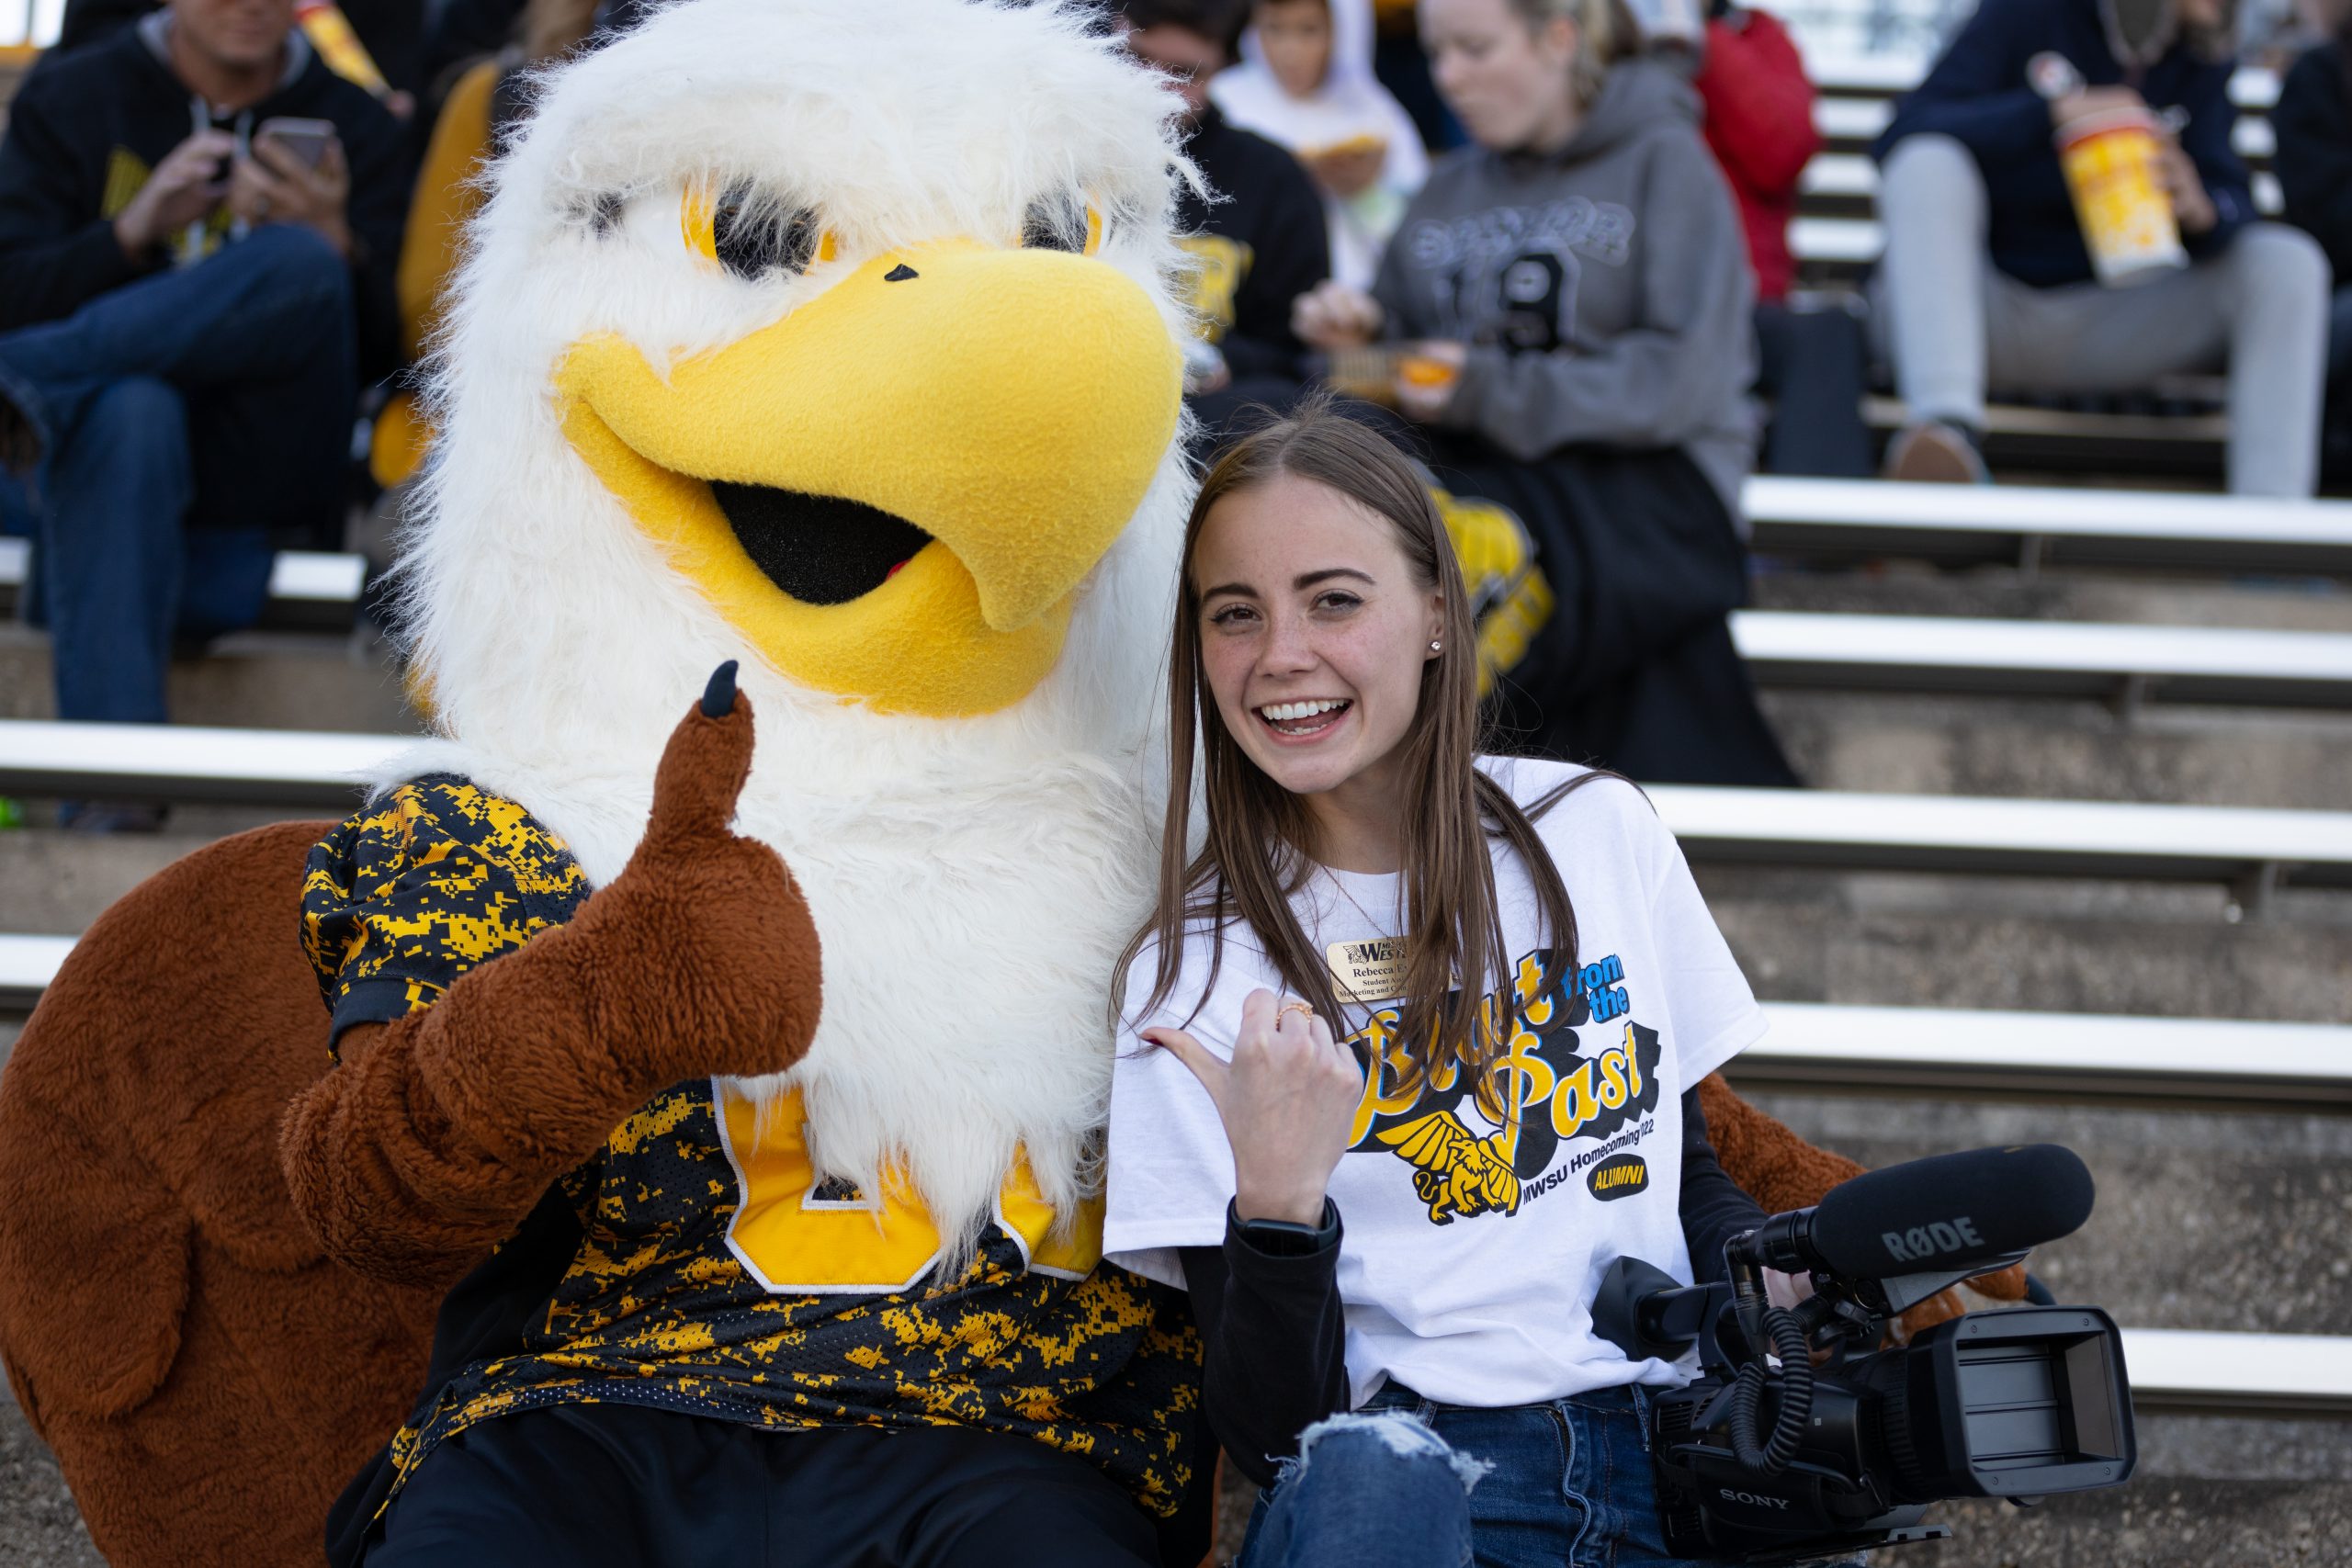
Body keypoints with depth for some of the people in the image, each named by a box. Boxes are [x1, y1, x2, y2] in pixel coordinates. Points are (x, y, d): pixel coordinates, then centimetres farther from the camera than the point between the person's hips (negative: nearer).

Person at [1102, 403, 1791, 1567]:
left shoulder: (1601, 833, 11)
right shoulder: (1193, 974, 2)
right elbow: (1270, 1433, -3)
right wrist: (1278, 1198, -22)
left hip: (1669, 1449, 3)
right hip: (1418, 1456, -2)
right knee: (1359, 1470, -38)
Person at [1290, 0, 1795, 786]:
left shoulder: (1661, 160, 4)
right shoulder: (1451, 186, 22)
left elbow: (1684, 381, -7)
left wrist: (1495, 396, -13)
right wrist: (1361, 331, 1)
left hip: (1642, 476, -5)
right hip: (1469, 468, 5)